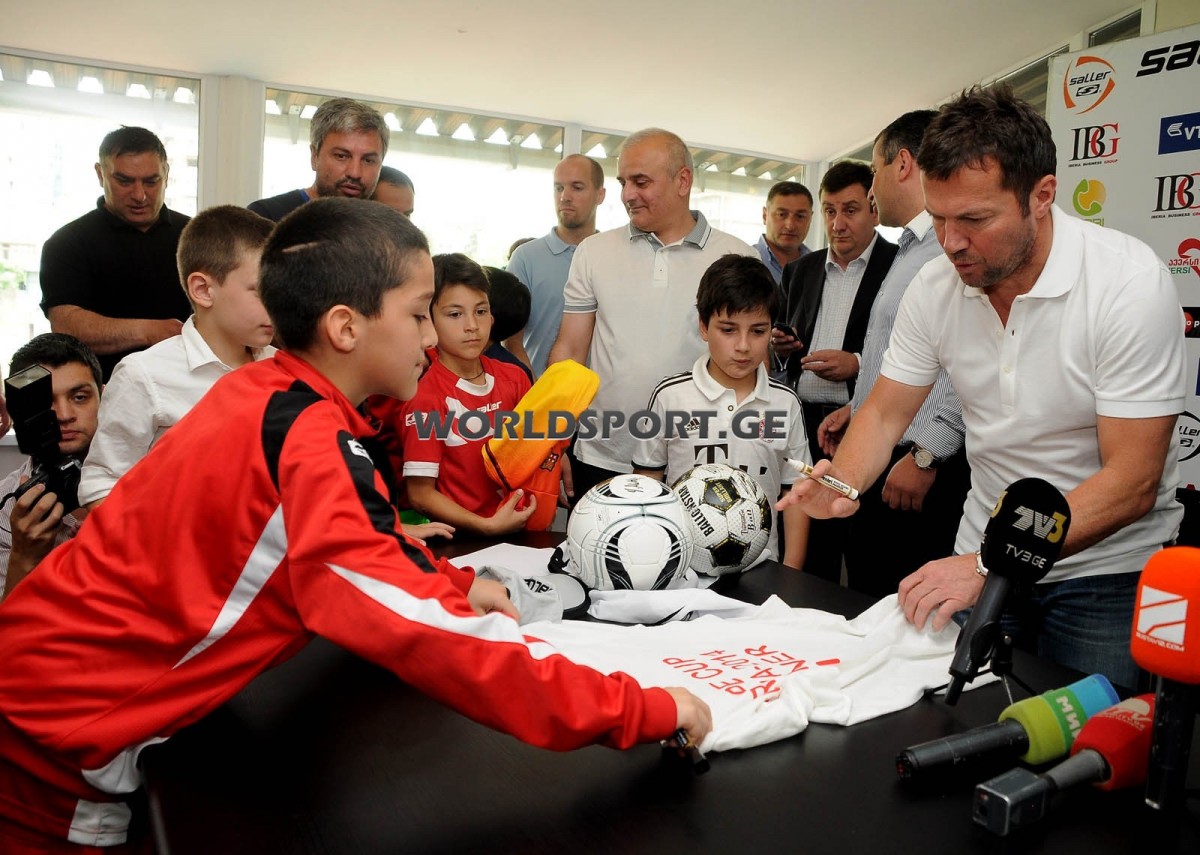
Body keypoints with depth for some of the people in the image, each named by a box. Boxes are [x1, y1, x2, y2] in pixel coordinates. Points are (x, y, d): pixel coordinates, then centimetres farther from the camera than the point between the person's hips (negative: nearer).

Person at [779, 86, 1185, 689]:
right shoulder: (935, 287, -7)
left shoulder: (1130, 282, -20)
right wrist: (843, 483, -20)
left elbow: (1131, 483, -22)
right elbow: (886, 412, 1)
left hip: (1107, 568, -3)